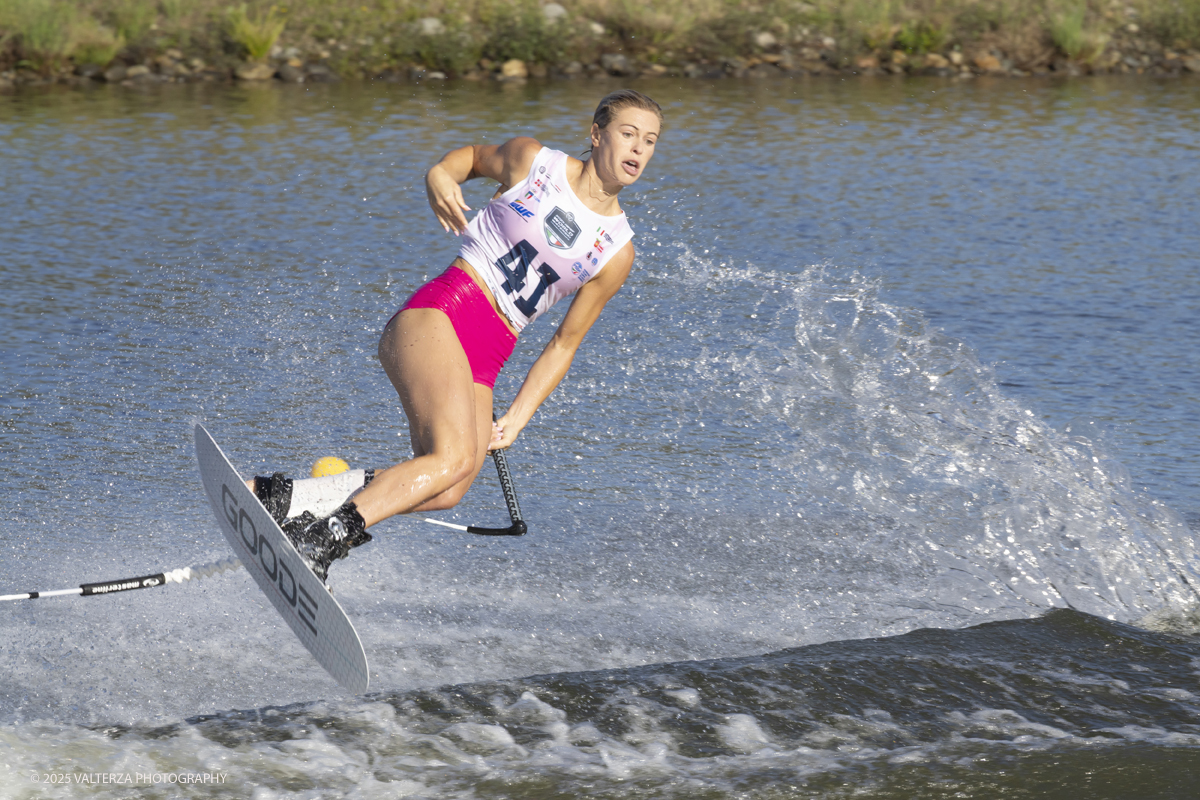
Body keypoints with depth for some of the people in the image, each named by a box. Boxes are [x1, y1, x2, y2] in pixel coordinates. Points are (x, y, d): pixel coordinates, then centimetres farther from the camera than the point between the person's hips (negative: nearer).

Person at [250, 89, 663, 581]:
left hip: (484, 363, 4)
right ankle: (317, 545, -31)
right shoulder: (531, 161, 5)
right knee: (453, 458, -30)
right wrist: (440, 175, 0)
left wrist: (517, 418, 5)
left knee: (446, 492, -23)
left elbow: (564, 345, 15)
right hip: (439, 315, -4)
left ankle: (285, 497, -17)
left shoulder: (616, 252, 10)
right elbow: (473, 156, 24)